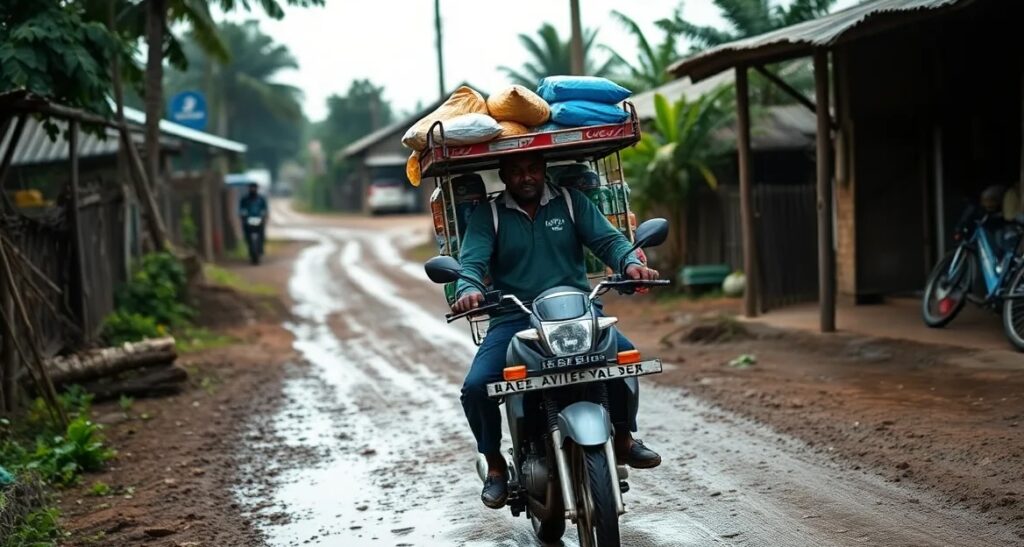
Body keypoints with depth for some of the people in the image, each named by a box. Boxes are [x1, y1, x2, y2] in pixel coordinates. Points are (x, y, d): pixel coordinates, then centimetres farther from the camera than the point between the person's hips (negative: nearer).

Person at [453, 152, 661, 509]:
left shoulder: (571, 202, 11)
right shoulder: (488, 215, 7)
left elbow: (607, 239, 2)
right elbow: (472, 261, -6)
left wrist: (630, 263, -21)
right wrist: (467, 290, -31)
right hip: (513, 319, 0)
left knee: (624, 353, -29)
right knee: (476, 386, -23)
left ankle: (624, 438, -4)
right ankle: (495, 464, 5)